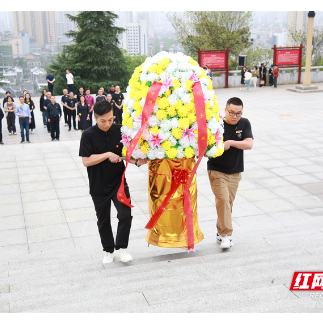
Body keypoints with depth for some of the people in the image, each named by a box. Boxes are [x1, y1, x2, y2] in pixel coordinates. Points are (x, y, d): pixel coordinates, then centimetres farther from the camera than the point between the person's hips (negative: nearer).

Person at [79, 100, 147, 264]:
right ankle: (108, 250, 32)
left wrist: (136, 161, -12)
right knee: (103, 220, 13)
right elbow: (86, 161, -15)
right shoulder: (88, 135, -12)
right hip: (99, 186, -1)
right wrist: (107, 155, -22)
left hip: (119, 181, 1)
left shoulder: (119, 130, -4)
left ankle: (120, 248, 9)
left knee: (125, 214, -10)